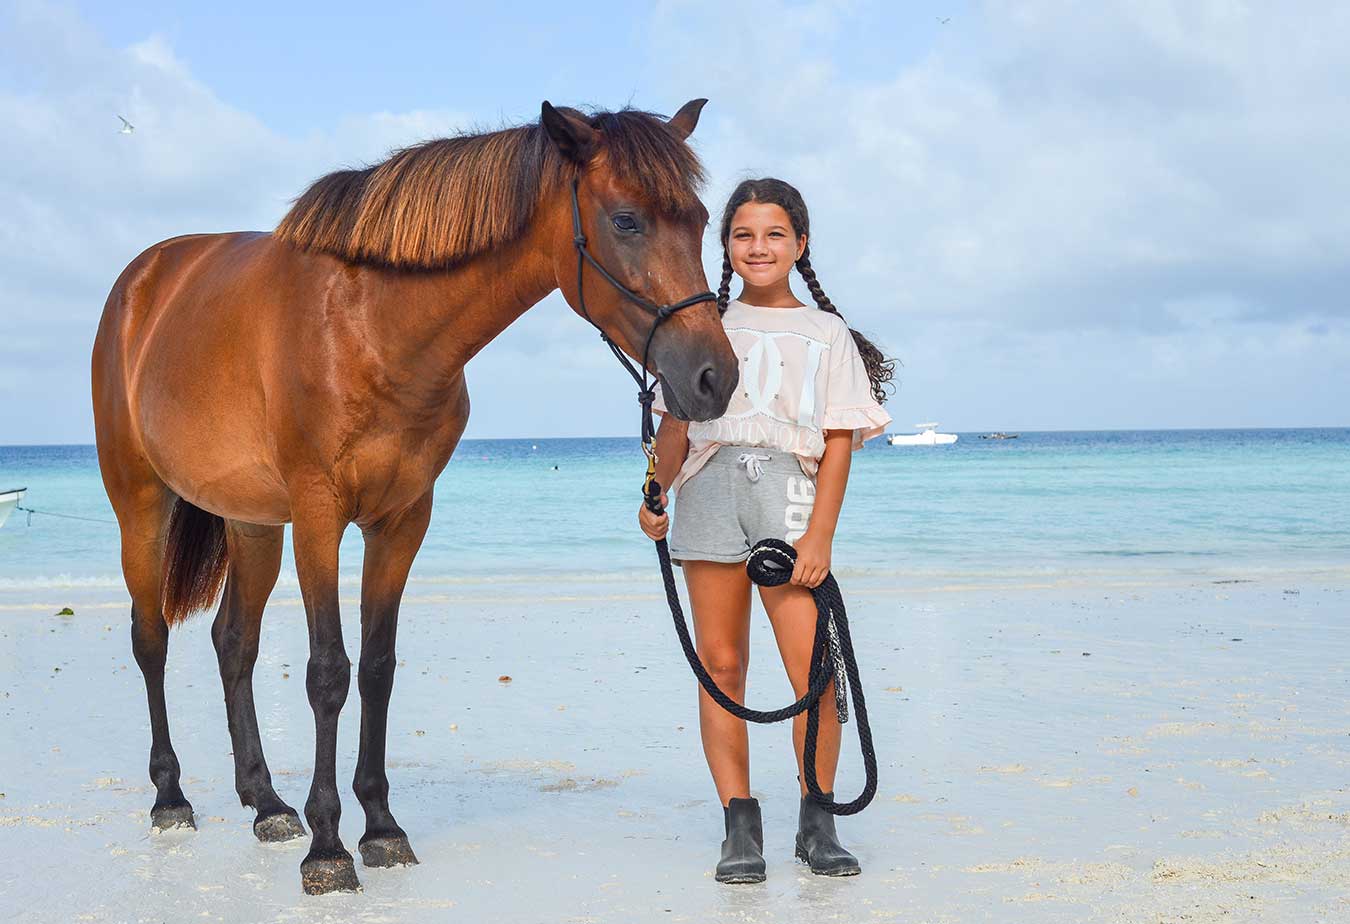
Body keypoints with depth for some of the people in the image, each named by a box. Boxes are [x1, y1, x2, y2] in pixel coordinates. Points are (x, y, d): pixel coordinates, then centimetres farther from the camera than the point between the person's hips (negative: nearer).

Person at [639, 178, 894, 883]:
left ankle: (818, 824, 6)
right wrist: (654, 497, 2)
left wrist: (819, 535, -7)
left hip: (789, 491, -2)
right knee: (721, 666, 1)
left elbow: (839, 442, 4)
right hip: (709, 489, 2)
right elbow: (676, 424, 17)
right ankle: (740, 827, 8)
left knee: (813, 672, -9)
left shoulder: (826, 334, 11)